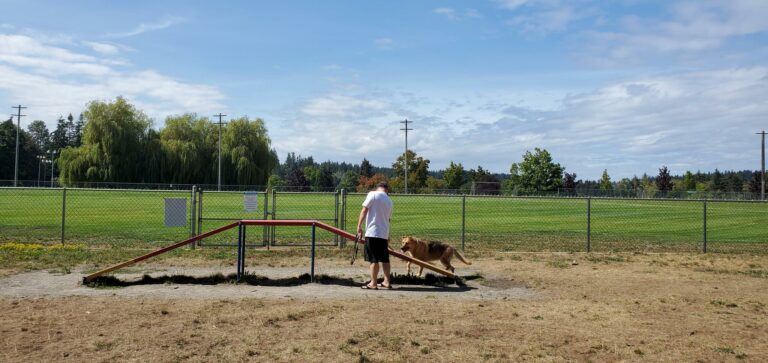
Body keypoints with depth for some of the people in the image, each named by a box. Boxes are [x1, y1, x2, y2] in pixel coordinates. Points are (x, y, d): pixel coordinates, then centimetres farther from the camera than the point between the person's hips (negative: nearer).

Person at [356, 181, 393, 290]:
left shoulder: (373, 194, -4)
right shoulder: (389, 201, 12)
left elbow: (364, 210, -10)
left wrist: (359, 226, -6)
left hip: (373, 232, -6)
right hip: (384, 234, 6)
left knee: (374, 259, -2)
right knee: (384, 259, 13)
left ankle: (373, 283, 2)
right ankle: (387, 282, 17)